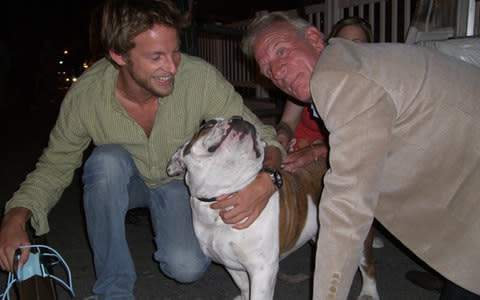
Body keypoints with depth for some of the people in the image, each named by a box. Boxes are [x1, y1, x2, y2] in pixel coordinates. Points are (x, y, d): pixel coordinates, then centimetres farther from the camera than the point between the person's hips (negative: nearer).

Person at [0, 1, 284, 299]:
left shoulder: (201, 78, -30)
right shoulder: (86, 93, -25)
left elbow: (261, 136, -23)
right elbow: (54, 167, -11)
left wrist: (266, 180, -45)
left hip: (179, 181, -1)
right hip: (122, 184, 1)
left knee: (187, 267, -24)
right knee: (107, 159, -33)